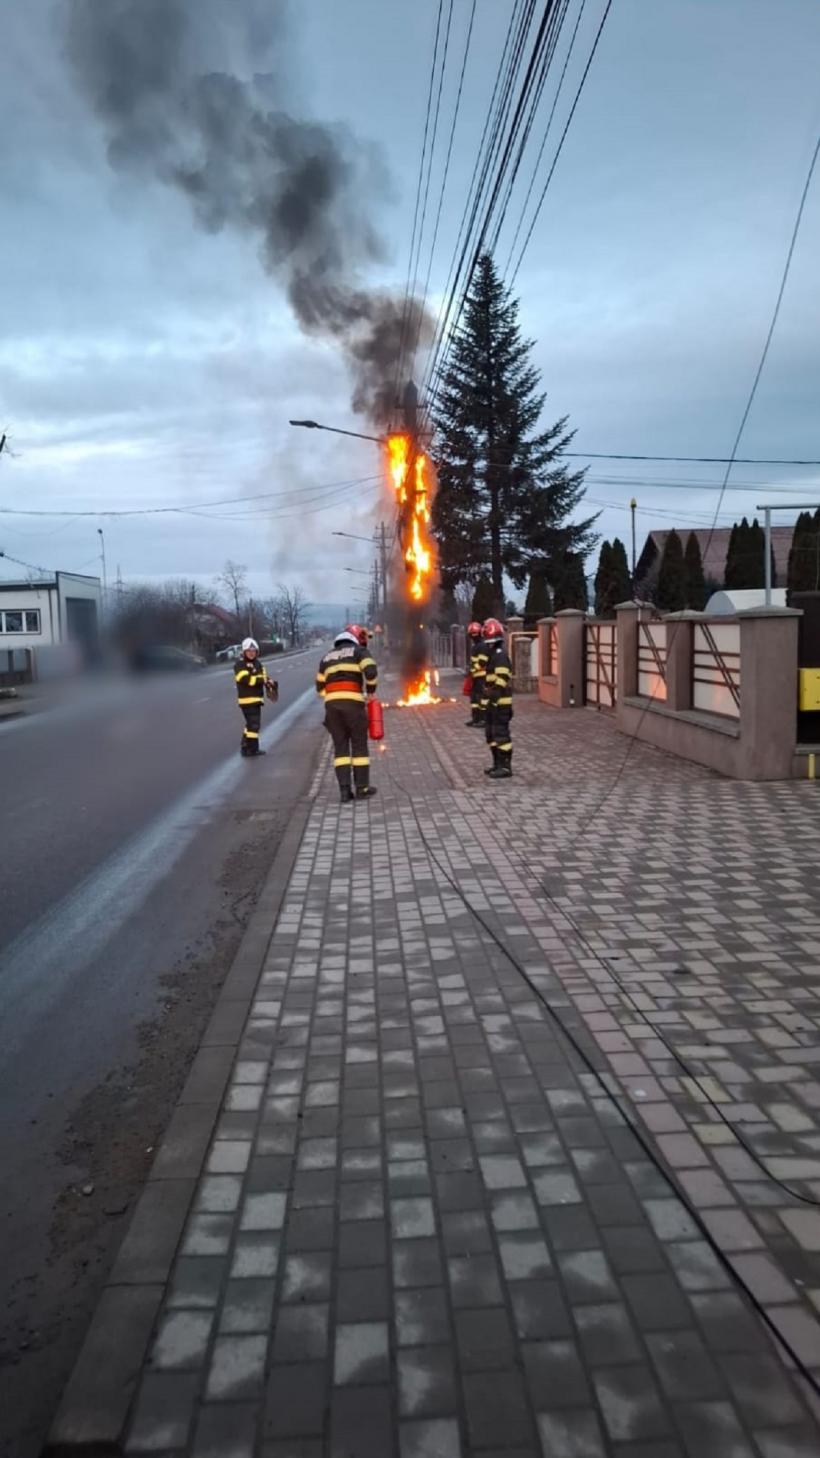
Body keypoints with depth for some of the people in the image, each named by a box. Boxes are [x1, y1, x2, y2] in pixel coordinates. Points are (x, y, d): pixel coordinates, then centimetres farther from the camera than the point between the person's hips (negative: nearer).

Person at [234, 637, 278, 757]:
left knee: (251, 723, 18)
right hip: (247, 699, -9)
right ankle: (251, 750, -8)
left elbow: (264, 677, 15)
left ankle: (245, 747, 30)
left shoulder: (258, 663, 15)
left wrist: (270, 682, -8)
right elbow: (246, 679, -23)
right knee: (254, 724, -12)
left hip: (257, 698, 9)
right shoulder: (240, 664, -11)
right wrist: (264, 680, -25)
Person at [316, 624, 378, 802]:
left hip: (331, 705, 4)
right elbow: (371, 671, -11)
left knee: (340, 748, 7)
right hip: (353, 703, -4)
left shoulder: (327, 657, 24)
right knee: (359, 745, 7)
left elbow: (320, 686, 21)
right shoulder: (360, 651, 7)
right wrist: (371, 691, 5)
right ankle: (362, 788, 10)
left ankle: (345, 790, 1)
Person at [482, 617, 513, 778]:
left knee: (501, 734, -7)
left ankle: (505, 767, -2)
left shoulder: (501, 656, -15)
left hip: (500, 703, -11)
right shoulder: (493, 655, 18)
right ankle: (498, 764, 25)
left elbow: (500, 682, -22)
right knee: (491, 734, 16)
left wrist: (494, 699, -24)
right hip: (493, 703, 11)